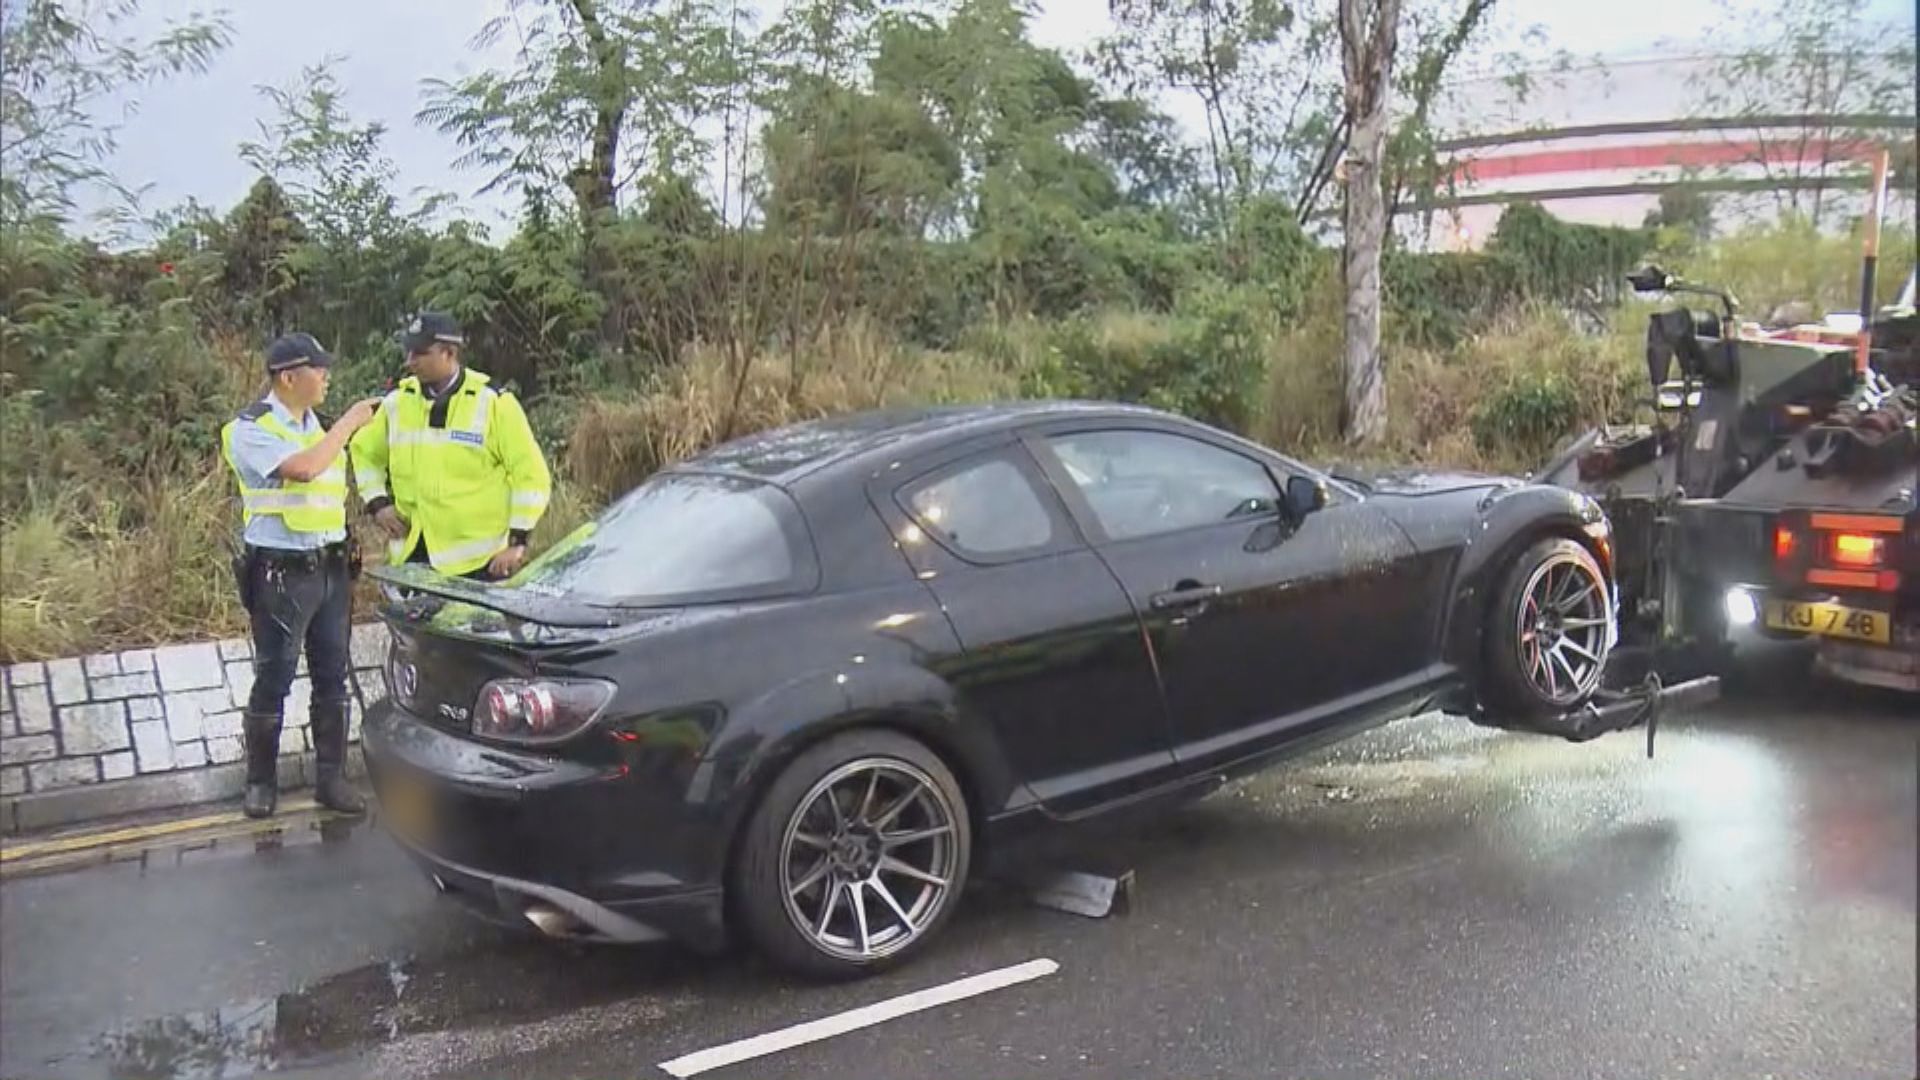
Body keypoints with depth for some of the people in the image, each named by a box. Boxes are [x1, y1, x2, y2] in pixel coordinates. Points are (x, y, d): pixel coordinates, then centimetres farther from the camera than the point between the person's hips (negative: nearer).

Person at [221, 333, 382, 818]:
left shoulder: (313, 422, 13)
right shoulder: (250, 429, -10)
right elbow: (304, 469, -27)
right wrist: (349, 422, -18)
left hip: (331, 567, 7)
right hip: (281, 573, -7)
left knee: (332, 678, 9)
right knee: (273, 682, 2)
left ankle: (330, 777, 18)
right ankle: (261, 782, 16)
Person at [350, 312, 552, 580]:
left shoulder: (494, 403, -8)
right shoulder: (397, 402, 6)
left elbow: (532, 474, -7)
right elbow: (364, 450, 24)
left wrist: (518, 541, -10)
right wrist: (377, 503, 10)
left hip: (478, 560, -4)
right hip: (412, 555, 5)